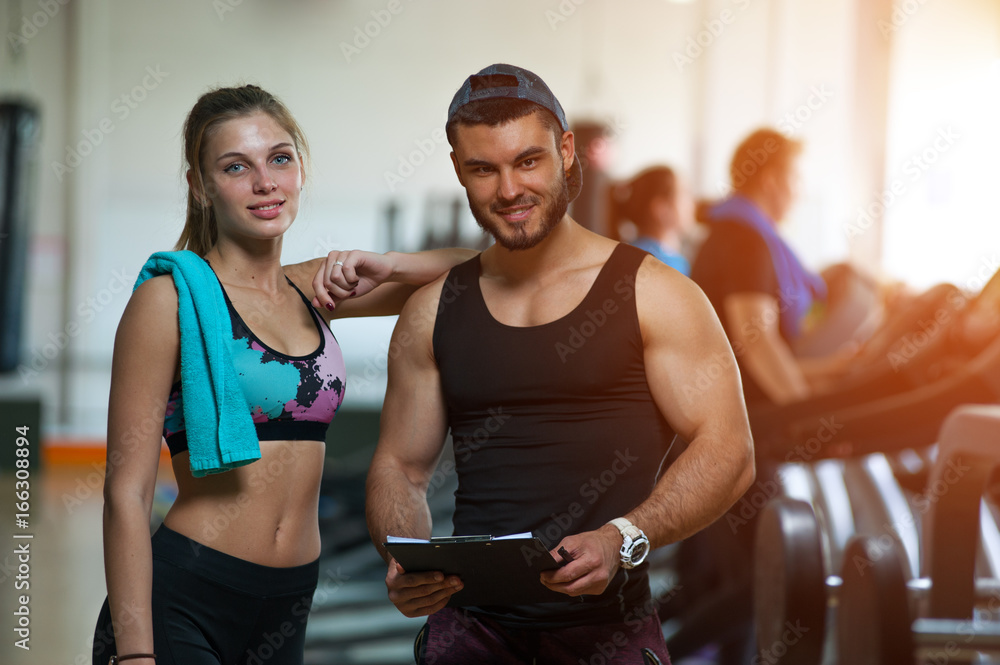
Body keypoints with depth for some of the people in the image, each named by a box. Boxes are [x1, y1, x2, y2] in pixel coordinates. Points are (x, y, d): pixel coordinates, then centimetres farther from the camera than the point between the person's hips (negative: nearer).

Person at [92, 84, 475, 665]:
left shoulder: (311, 292, 10)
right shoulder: (172, 296, -6)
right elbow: (127, 490, -11)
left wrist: (384, 267, -3)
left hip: (287, 612, 6)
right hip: (180, 603, -6)